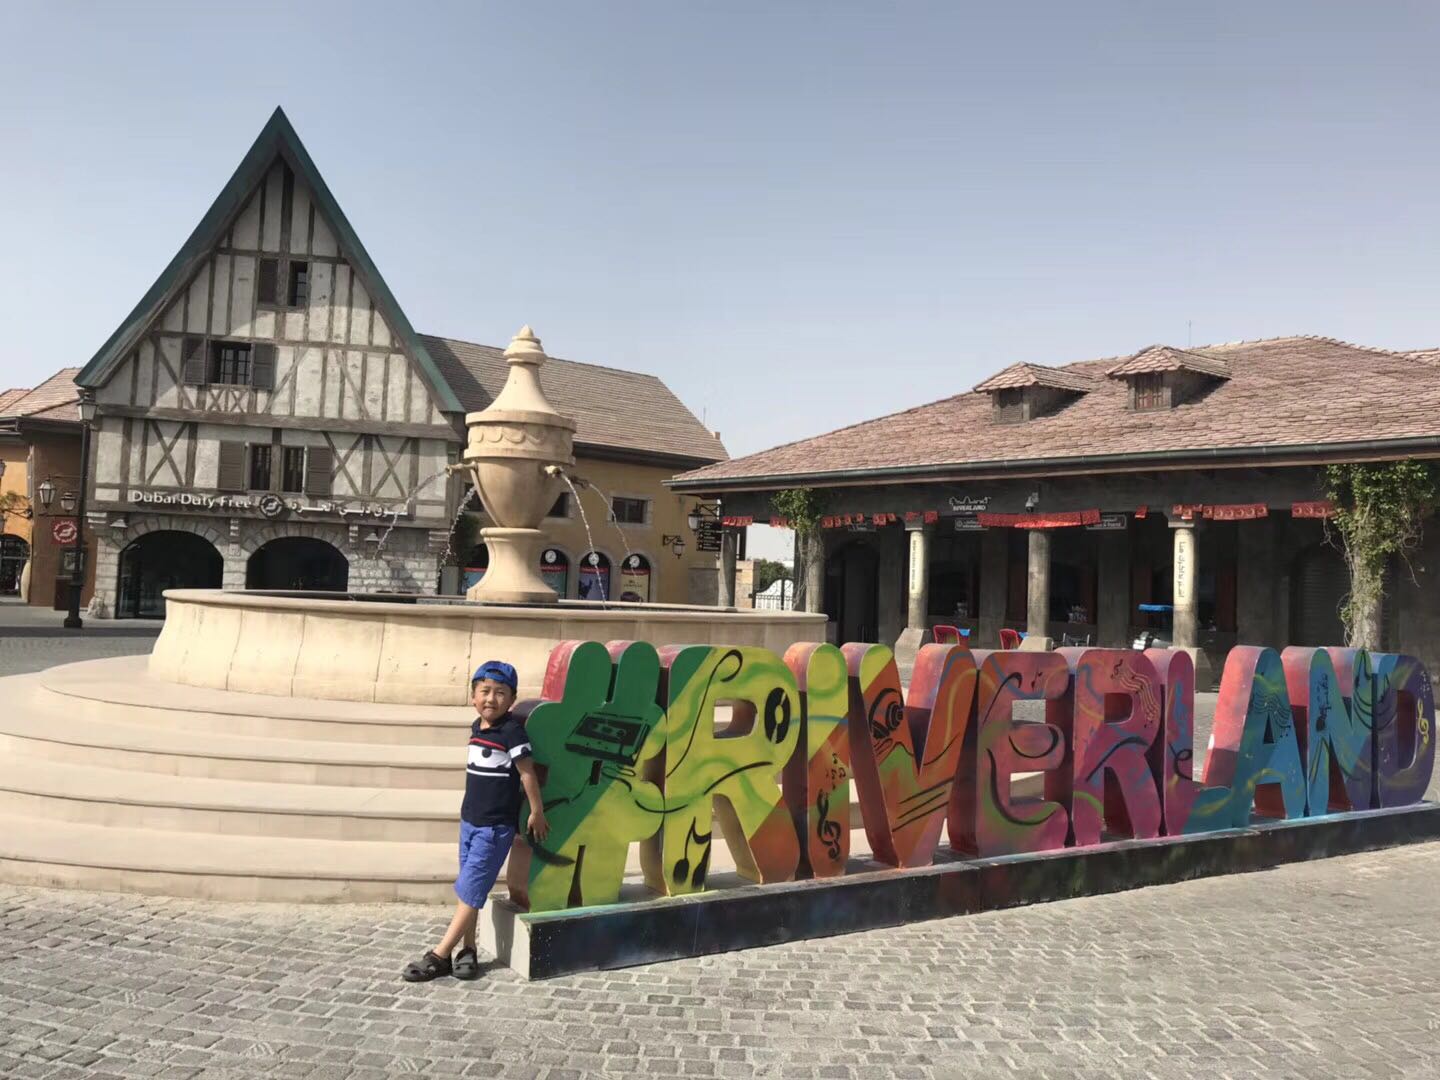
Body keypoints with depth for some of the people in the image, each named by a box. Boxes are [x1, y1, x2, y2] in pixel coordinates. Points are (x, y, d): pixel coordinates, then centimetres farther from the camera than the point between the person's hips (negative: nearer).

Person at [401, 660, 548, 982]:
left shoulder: (512, 730, -16)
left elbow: (527, 772, -12)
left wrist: (537, 812, -7)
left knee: (470, 890, -3)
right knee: (468, 890, 10)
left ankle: (439, 956, 1)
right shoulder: (477, 727, 6)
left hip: (495, 827, -7)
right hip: (469, 821, 7)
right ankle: (468, 950, 17)